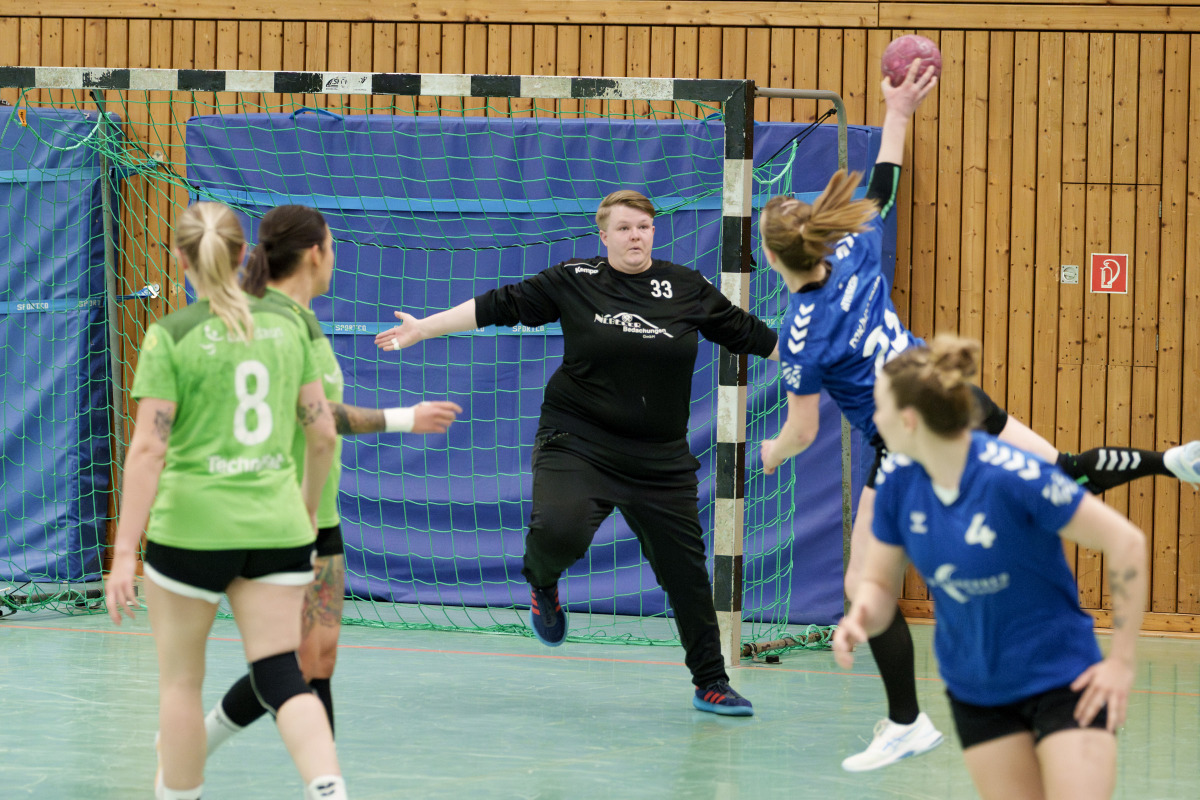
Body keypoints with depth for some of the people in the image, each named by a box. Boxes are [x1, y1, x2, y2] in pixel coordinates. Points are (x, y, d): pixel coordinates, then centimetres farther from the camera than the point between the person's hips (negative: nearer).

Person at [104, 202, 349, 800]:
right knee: (281, 677, 1)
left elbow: (149, 448, -13)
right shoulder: (286, 326, 5)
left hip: (193, 525, -3)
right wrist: (308, 511, 24)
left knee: (180, 682, 12)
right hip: (275, 526, 3)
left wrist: (124, 551, -12)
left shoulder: (171, 336, -8)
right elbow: (322, 432, 8)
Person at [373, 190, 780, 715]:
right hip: (577, 444, -2)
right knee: (560, 530, -29)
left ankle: (711, 682, 19)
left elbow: (747, 333, 13)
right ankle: (541, 581, 8)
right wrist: (423, 328, -1)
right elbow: (498, 305, 1)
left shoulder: (687, 288, 4)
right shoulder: (573, 282, -1)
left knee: (685, 570, 3)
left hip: (661, 460, 2)